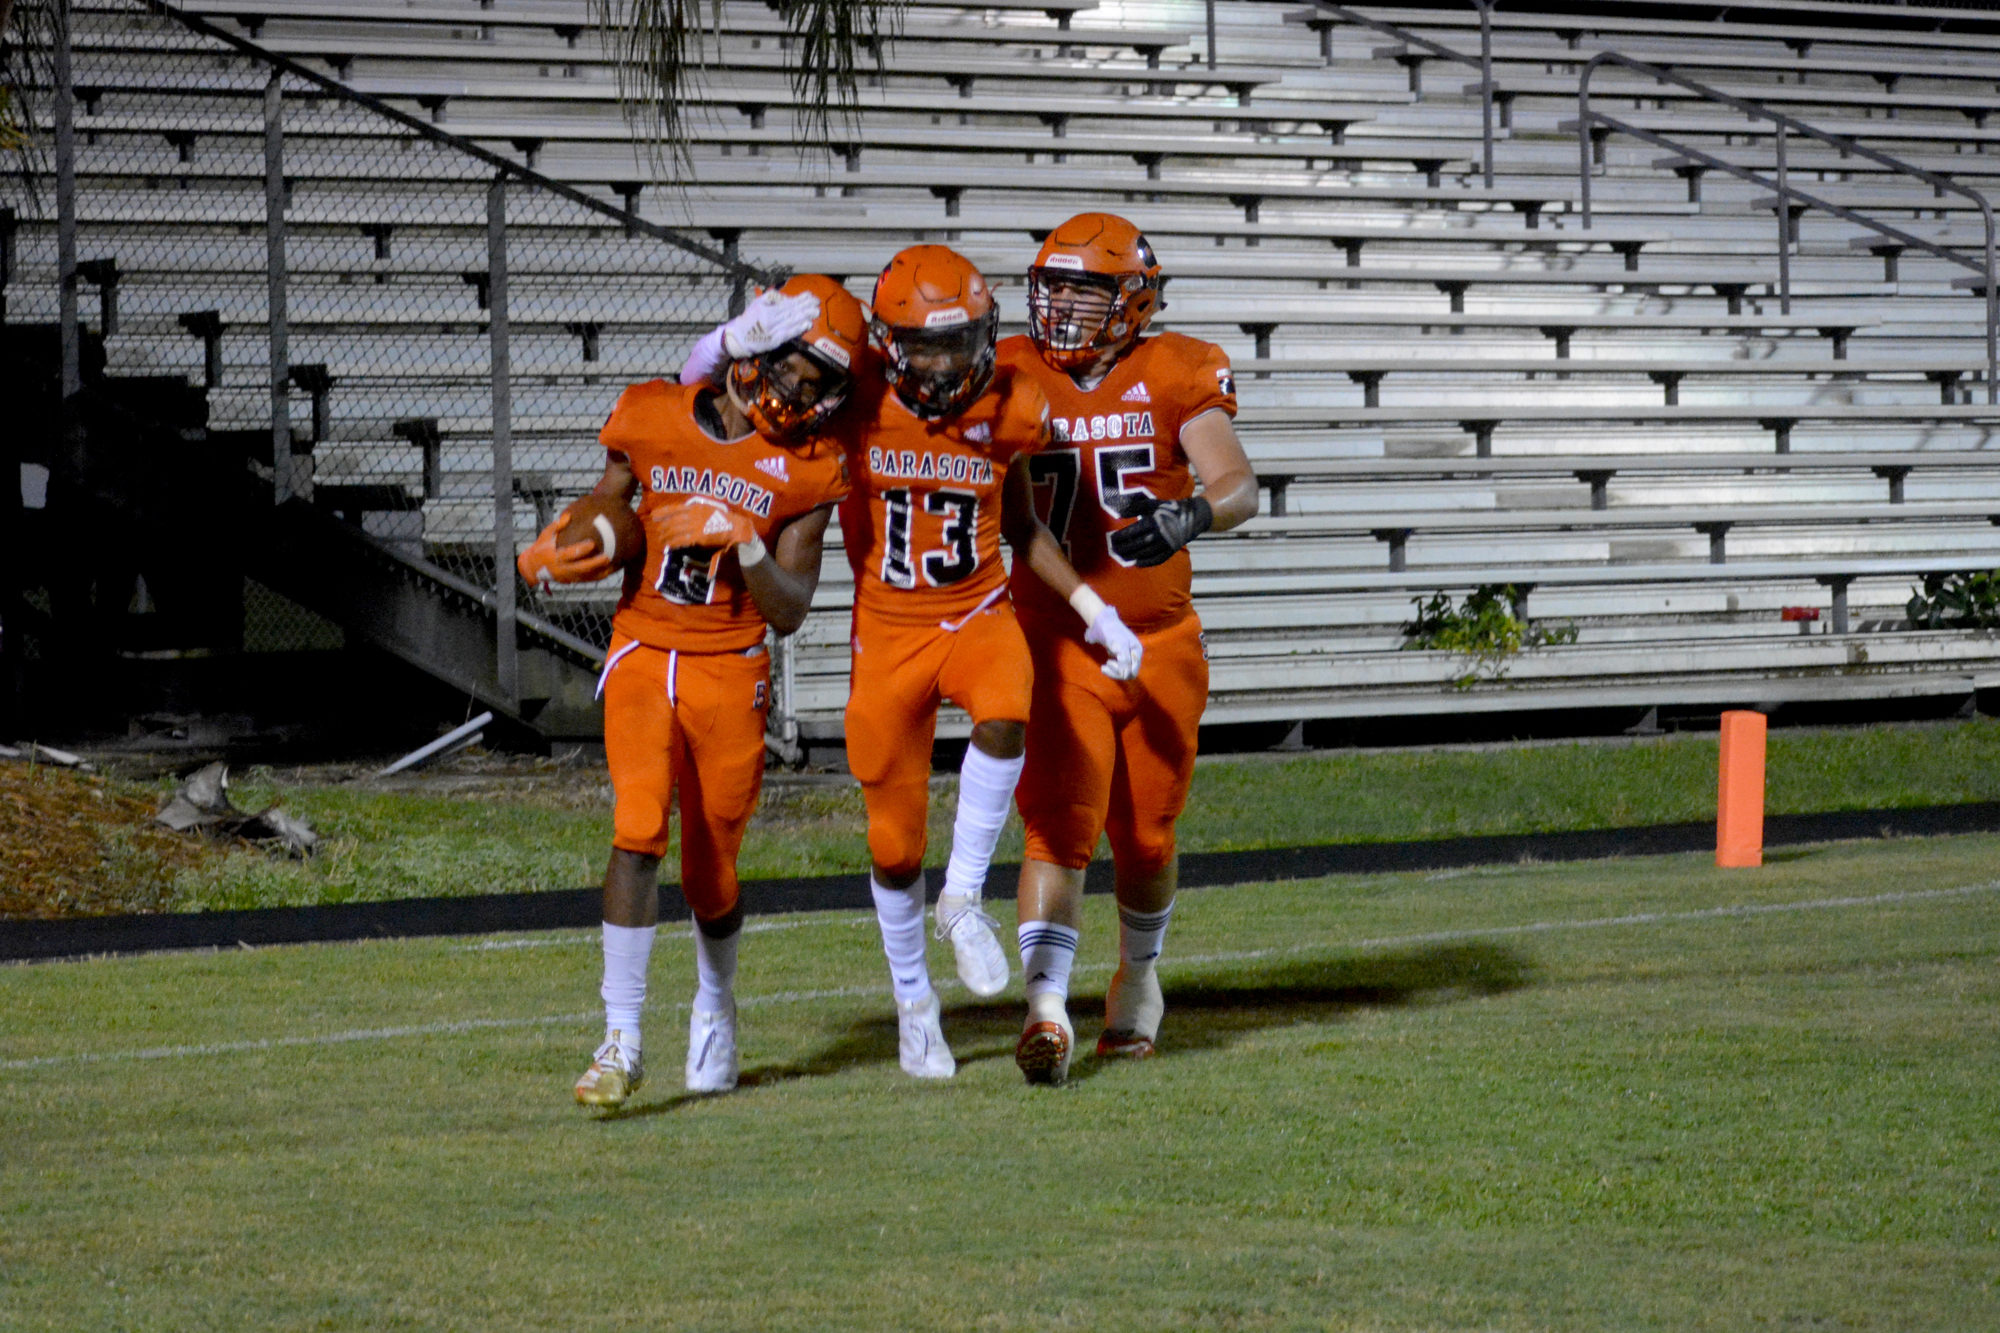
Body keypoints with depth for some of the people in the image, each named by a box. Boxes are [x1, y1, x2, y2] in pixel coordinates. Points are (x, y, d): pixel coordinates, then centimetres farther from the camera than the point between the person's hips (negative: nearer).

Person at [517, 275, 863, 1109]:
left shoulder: (803, 469, -2)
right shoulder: (650, 420, -1)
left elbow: (789, 613, -2)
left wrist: (746, 549, -19)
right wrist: (556, 558, -5)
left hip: (730, 672, 1)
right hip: (643, 657, 0)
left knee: (712, 873, 7)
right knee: (638, 834, -18)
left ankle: (715, 1010, 37)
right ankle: (622, 1042, -16)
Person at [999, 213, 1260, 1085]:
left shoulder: (1174, 378, -5)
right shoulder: (1012, 381, 0)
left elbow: (1239, 487, -16)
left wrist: (1192, 514, -36)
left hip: (1159, 644, 1)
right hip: (1057, 646, -1)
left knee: (1145, 837, 12)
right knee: (1058, 829, -15)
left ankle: (1138, 979, 38)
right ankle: (1047, 1006, -24)